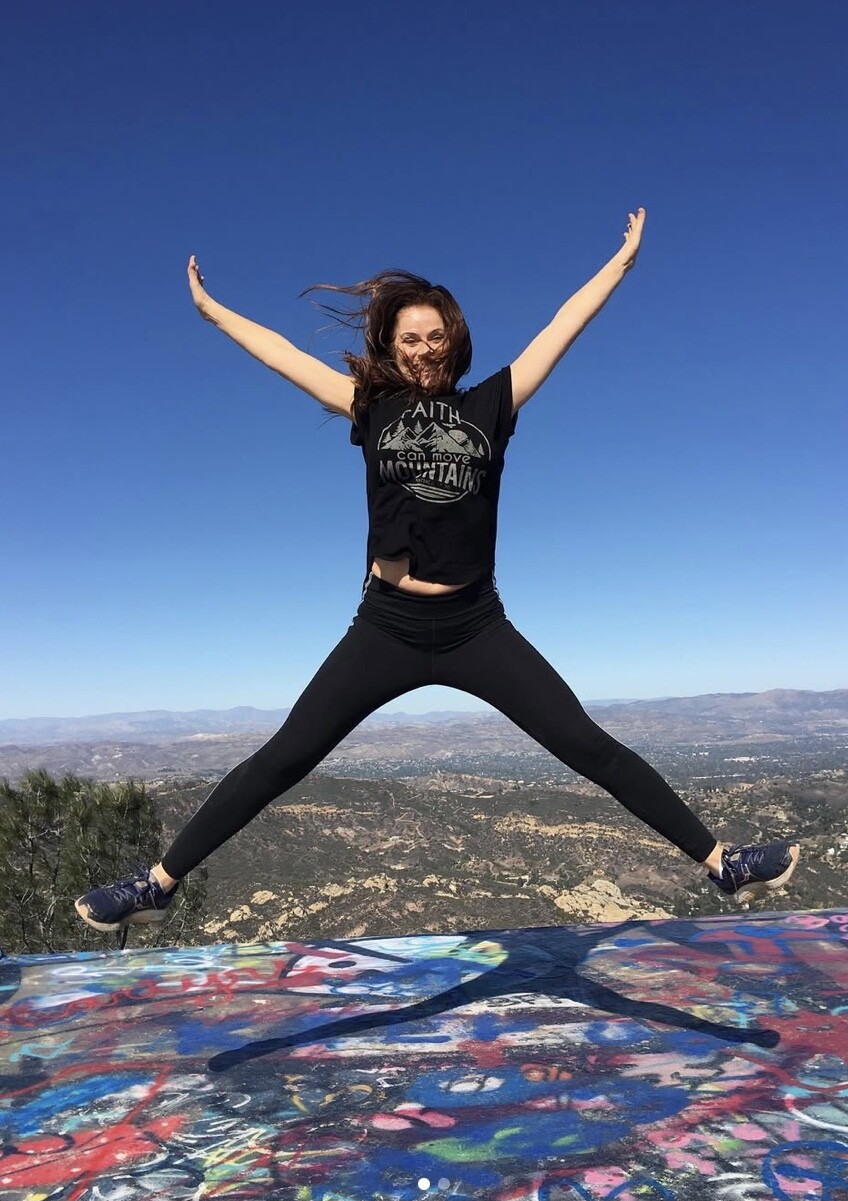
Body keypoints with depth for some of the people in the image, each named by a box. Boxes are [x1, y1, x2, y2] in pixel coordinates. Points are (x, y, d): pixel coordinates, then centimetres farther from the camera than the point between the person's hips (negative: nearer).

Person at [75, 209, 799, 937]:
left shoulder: (489, 405, 6)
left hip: (477, 628, 0)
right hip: (387, 627, 0)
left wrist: (623, 259, 18)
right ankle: (158, 885, 15)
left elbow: (564, 325, 12)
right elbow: (279, 350, 15)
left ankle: (722, 865, 13)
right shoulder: (372, 405, 7)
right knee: (284, 759, 3)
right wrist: (208, 307, 23)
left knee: (590, 747, 2)